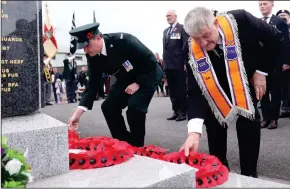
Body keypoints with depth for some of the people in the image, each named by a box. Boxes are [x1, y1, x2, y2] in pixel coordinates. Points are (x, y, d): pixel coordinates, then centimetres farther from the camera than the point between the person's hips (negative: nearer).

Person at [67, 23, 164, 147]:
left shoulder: (123, 41, -33)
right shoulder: (92, 57, -14)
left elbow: (151, 61, -26)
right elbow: (93, 85, -12)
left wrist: (138, 83, -24)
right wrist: (78, 112, -20)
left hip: (148, 75, -7)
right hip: (126, 79, 7)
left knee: (135, 106, -25)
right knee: (108, 106, -3)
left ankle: (137, 146, -4)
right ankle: (123, 142, 13)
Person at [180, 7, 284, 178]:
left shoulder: (241, 21, -35)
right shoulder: (191, 51, -30)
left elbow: (277, 39, -18)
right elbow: (196, 92, -33)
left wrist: (262, 71, -19)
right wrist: (194, 131, -45)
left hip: (248, 81, -1)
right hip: (216, 89, 1)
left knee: (248, 122, -8)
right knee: (214, 124, -6)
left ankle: (249, 174, 7)